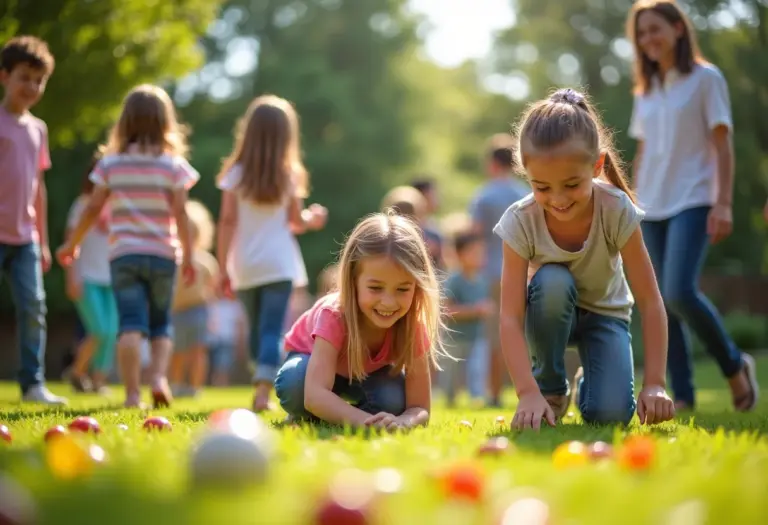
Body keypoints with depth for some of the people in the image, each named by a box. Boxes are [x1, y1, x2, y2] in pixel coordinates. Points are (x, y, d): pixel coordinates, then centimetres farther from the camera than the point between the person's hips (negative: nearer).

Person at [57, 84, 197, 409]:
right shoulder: (173, 164, -1)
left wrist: (72, 244, 14)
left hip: (123, 255, 0)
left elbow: (93, 208, 3)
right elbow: (180, 213, -6)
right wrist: (187, 256, 0)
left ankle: (133, 393, -12)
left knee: (131, 323, -2)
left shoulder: (110, 163, 3)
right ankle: (159, 376, -6)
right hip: (162, 255, 0)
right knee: (161, 324, 15)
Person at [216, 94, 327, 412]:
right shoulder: (289, 175, 0)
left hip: (245, 267, 2)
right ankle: (263, 391, -20)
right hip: (279, 265, -2)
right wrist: (312, 219, 29)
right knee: (272, 330, -6)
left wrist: (223, 267, 1)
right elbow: (296, 223, 6)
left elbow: (227, 222, -3)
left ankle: (262, 385, 22)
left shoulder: (236, 174, -1)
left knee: (256, 329, 16)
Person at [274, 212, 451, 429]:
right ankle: (305, 418, -3)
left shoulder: (412, 326, -32)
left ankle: (335, 418, -1)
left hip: (369, 372, 3)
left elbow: (420, 409, -33)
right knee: (294, 382, -37)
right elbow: (314, 394, -52)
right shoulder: (334, 315, -40)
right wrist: (366, 420, -69)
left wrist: (400, 420, -58)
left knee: (393, 400, -31)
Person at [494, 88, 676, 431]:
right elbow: (510, 317, -31)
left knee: (610, 414, -23)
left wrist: (654, 385, -32)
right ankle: (550, 388, -11)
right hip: (551, 313, 0)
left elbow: (650, 302, -25)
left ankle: (585, 385, 16)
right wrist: (529, 394, -43)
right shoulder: (520, 222, -28)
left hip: (604, 313, 0)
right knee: (553, 282, -36)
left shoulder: (618, 211, -29)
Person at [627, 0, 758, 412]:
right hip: (652, 208, 6)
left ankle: (734, 366, 0)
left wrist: (723, 204, -12)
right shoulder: (646, 91, 15)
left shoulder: (706, 79, -1)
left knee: (680, 292, -21)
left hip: (692, 202, -6)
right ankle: (683, 397, 5)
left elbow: (722, 145, -5)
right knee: (663, 304, 1)